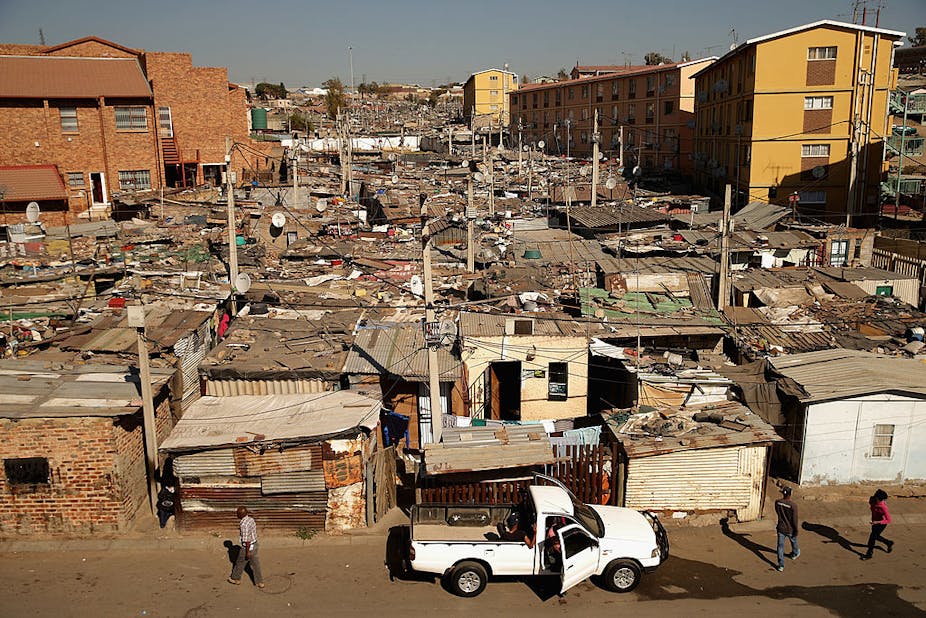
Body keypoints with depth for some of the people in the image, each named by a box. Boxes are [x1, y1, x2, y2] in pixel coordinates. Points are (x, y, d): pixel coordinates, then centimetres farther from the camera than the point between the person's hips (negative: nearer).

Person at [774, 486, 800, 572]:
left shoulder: (777, 502, -11)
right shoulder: (793, 505, -24)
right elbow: (795, 520, -18)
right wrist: (796, 530, -6)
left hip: (781, 528, 2)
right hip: (790, 529, -2)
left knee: (780, 546, 7)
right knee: (793, 541, 28)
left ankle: (781, 565, 6)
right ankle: (795, 554, 56)